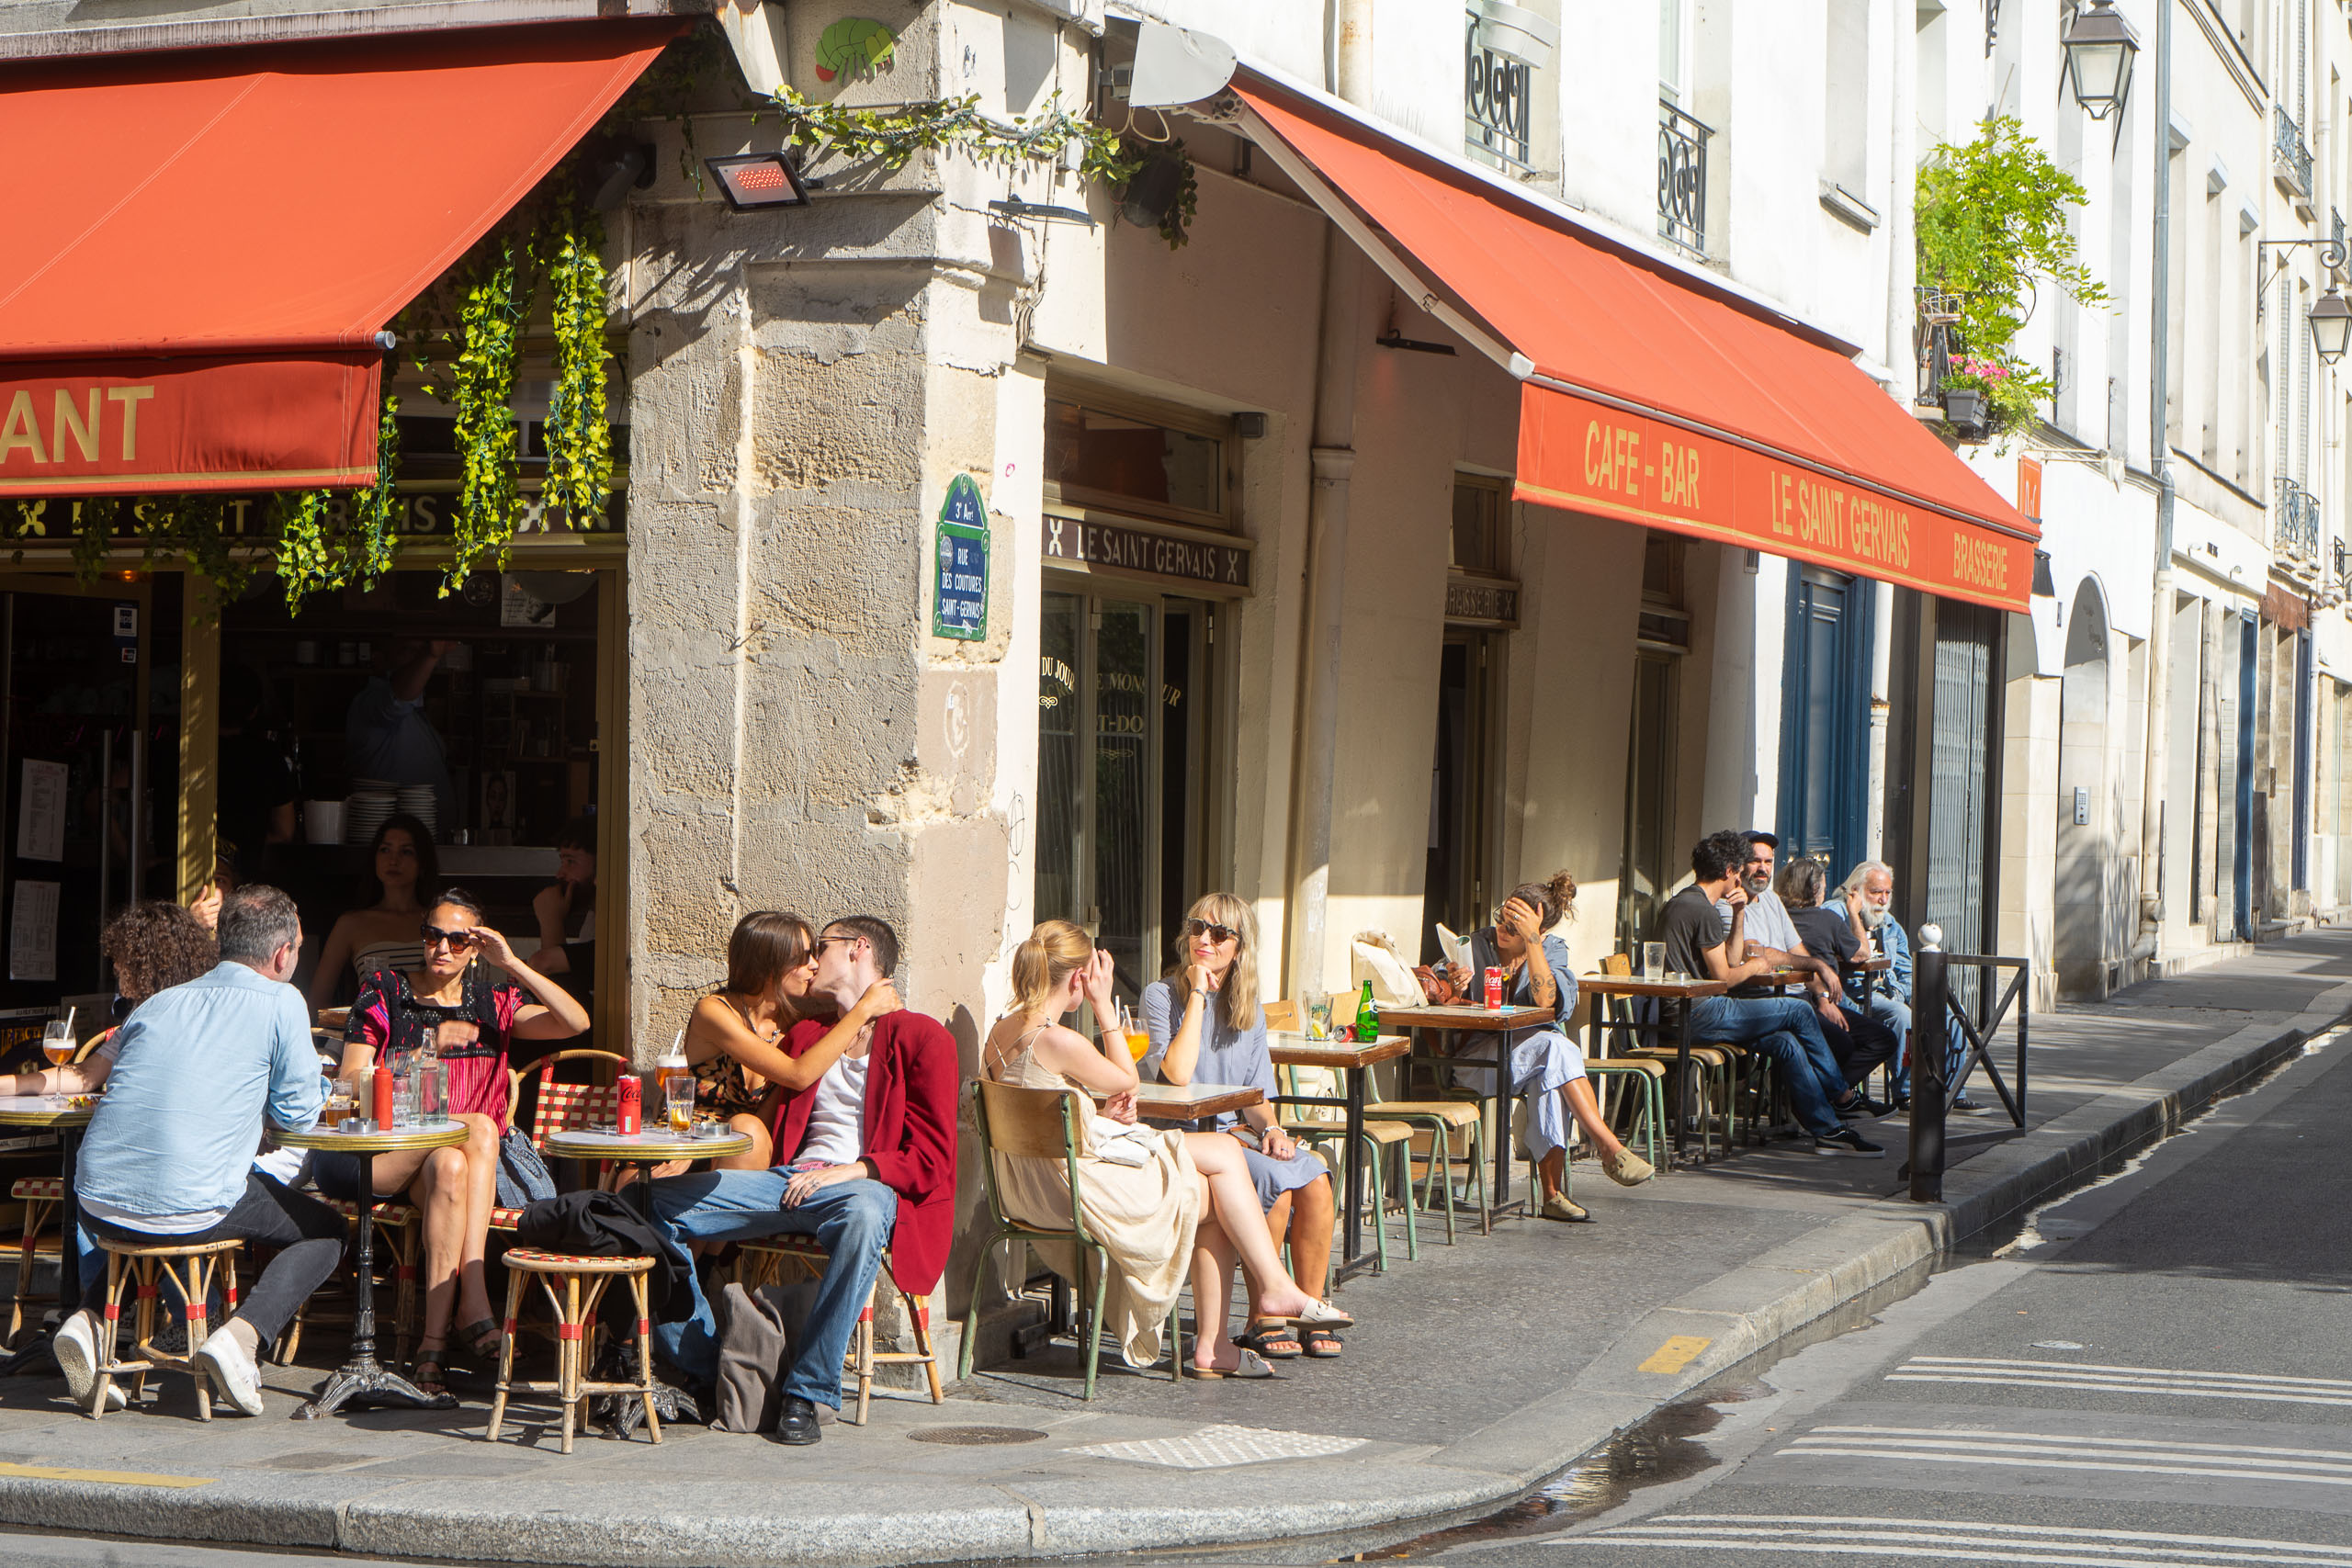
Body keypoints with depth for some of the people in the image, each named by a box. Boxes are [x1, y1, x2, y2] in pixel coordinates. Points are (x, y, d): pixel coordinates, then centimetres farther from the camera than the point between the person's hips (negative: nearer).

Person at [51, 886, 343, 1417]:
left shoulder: (158, 1004, 18)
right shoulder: (280, 1003, 2)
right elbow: (299, 1114, 7)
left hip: (100, 1205, 5)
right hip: (191, 1210, -5)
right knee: (326, 1229, 18)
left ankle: (90, 1317, 13)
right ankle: (241, 1337, -4)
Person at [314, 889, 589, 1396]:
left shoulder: (492, 1002, 16)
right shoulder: (383, 992, 11)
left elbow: (575, 1022, 1)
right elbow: (351, 1083, 2)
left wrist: (512, 964, -3)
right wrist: (429, 1048, -9)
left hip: (462, 1155, 2)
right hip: (379, 1154, -2)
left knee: (449, 1167, -35)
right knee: (480, 1128, -30)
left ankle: (434, 1337, -39)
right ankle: (472, 1302, -35)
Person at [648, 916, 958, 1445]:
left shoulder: (923, 1038, 5)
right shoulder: (804, 1034, 26)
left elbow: (932, 1158, -4)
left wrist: (851, 1171, -17)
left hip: (867, 1186, -6)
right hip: (792, 1182, 6)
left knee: (864, 1212, -43)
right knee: (657, 1201, -13)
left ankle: (808, 1391, -34)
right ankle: (702, 1369, -6)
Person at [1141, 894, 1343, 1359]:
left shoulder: (1249, 1011, 15)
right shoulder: (1162, 996, -2)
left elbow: (1257, 1096, 15)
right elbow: (1178, 1074, -17)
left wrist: (1270, 1128, -7)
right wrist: (1197, 996, -13)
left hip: (1237, 1131, 5)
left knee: (1315, 1177, -23)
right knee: (1275, 1180, -30)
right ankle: (1262, 1320, -19)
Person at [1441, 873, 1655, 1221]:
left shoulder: (1552, 949, 3)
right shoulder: (1477, 945, 4)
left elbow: (1545, 1002, -18)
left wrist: (1532, 940, -25)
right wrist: (1455, 991, -21)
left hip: (1533, 1055, 2)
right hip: (1476, 1057, -2)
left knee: (1549, 1075, -36)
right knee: (1554, 1047, -31)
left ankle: (1552, 1190, -35)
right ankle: (1611, 1150, -35)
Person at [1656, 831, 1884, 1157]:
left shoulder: (1678, 903, 19)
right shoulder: (1703, 911, -15)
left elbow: (1730, 959, 25)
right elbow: (1724, 977, -14)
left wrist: (1738, 915, 14)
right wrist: (1756, 966, 6)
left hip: (1681, 1014, 10)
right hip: (1700, 1015, -10)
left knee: (1786, 1043, 5)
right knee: (1799, 1011, -3)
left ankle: (1828, 1129, 3)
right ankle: (1842, 1096, 11)